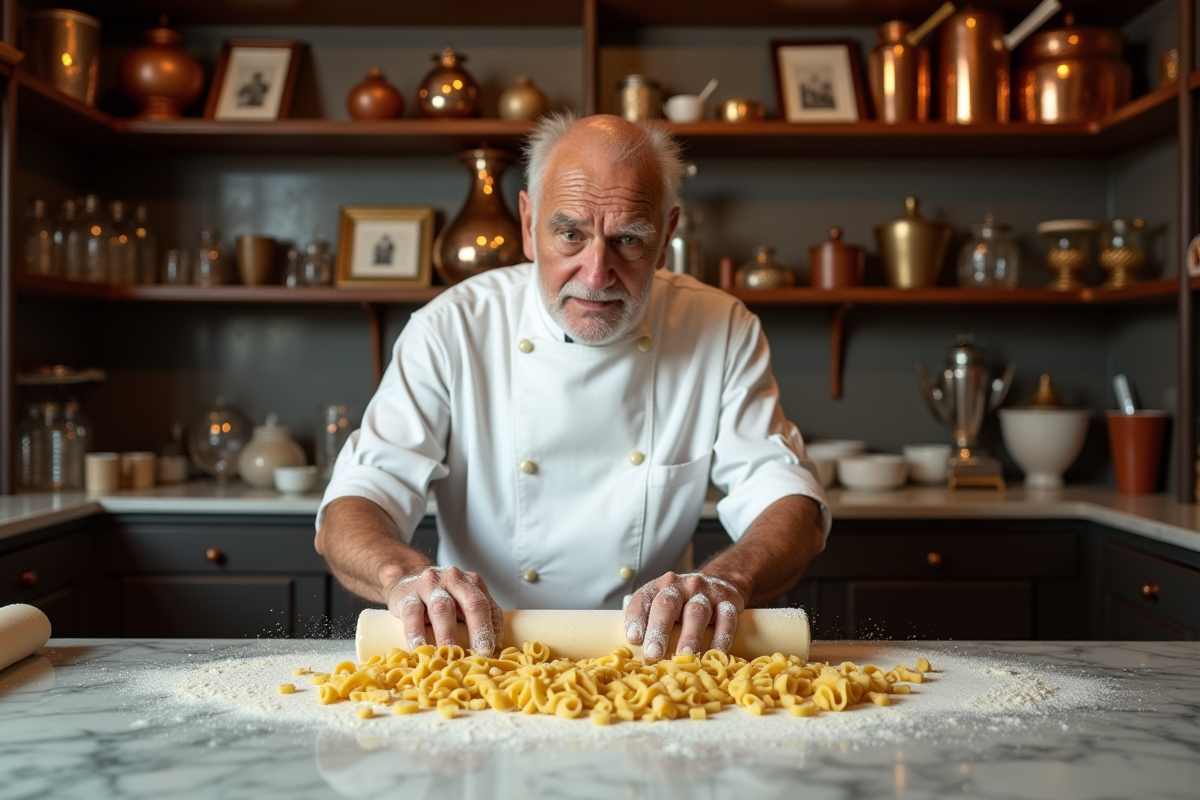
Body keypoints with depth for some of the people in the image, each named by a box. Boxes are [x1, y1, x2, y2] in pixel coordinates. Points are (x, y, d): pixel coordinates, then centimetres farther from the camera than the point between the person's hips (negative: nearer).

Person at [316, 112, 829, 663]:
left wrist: (727, 581, -30)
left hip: (652, 664, 0)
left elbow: (789, 501, -7)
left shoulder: (723, 333, -3)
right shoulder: (451, 329, -8)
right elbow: (352, 509, -12)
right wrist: (404, 573, -36)